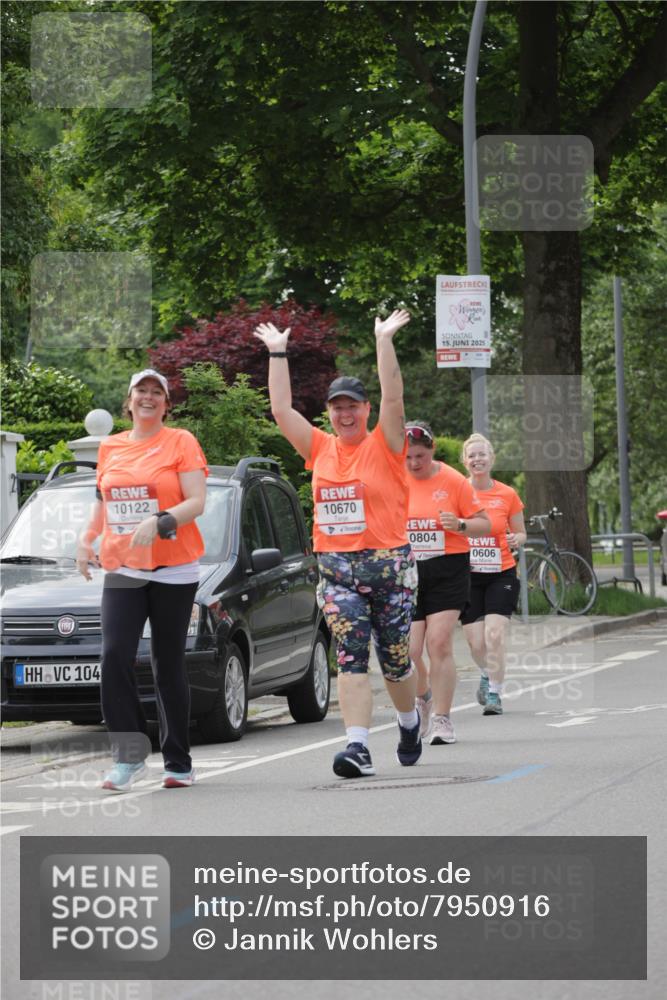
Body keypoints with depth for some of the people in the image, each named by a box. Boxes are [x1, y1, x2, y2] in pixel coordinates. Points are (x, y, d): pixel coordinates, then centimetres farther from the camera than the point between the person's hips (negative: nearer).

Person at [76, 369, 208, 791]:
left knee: (169, 665, 1)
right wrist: (87, 539, 11)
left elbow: (197, 502, -8)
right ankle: (130, 755, -9)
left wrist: (159, 522, -23)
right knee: (115, 655, -15)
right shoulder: (110, 448, 12)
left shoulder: (180, 442, -1)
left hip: (173, 570, -3)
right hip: (121, 569, 3)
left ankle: (178, 763, 11)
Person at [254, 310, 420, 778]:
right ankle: (358, 746, -16)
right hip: (335, 568, 2)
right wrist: (278, 352, 9)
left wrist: (384, 341, -18)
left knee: (395, 659, 8)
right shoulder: (320, 448, 10)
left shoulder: (384, 446, 0)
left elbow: (393, 399, -14)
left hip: (388, 564, -2)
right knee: (351, 660, -9)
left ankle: (410, 721, 35)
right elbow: (281, 408, 9)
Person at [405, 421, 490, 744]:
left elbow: (484, 524, 3)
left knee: (440, 643, -11)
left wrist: (460, 525, -17)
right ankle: (423, 698, 26)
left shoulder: (453, 481, -1)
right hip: (406, 572, 2)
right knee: (409, 650, -5)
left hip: (447, 572, -2)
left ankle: (441, 718, -4)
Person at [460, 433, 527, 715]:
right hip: (467, 575, 1)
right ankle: (488, 674, 34)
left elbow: (521, 533, 11)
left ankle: (494, 693, 0)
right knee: (476, 643, 1)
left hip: (501, 574, -1)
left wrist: (516, 539, -12)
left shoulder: (507, 495, 1)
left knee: (494, 636, -14)